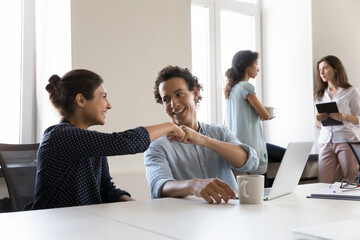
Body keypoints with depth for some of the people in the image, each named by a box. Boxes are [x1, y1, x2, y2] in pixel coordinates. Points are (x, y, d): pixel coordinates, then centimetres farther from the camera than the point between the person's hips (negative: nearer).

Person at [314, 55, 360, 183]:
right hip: (325, 142, 4)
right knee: (324, 183, -5)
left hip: (346, 140, -3)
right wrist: (318, 119, -4)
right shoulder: (321, 95, 18)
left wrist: (344, 117, -19)